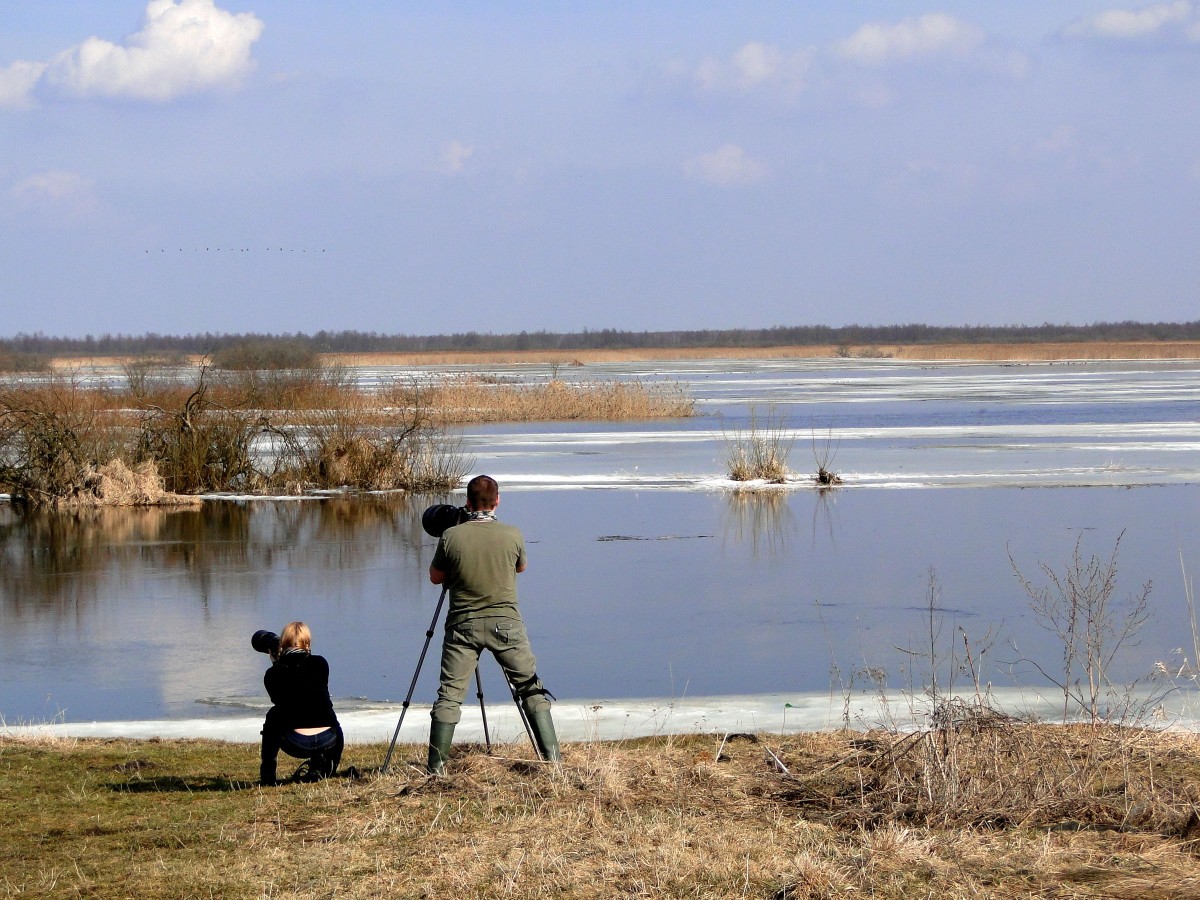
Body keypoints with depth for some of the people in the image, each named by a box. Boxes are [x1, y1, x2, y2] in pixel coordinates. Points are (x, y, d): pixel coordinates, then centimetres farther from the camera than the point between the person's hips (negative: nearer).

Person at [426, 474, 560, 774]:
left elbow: (435, 577, 7)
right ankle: (552, 756, 8)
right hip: (506, 623, 0)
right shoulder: (512, 536, -5)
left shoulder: (451, 537, -7)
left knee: (449, 694, 3)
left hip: (463, 625, 0)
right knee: (532, 688, 11)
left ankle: (436, 767, -1)